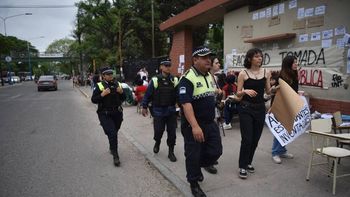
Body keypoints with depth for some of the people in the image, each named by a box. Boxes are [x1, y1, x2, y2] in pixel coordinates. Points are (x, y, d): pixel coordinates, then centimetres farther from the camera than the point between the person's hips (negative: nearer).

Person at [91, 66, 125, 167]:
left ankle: (112, 148, 46)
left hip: (117, 113, 5)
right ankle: (115, 156, -6)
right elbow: (93, 100, -7)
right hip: (105, 114, -4)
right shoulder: (99, 86, -5)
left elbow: (123, 98, 13)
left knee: (114, 133, 18)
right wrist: (102, 94, -22)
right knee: (112, 134, -14)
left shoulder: (117, 84, 7)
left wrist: (121, 92, -8)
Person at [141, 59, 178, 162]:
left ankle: (171, 152, 20)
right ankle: (157, 143, 39)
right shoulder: (155, 80, -5)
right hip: (158, 111, -2)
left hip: (171, 111, 2)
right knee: (158, 131, 5)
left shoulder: (175, 80, 0)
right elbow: (148, 94, 1)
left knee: (172, 132, 4)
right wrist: (144, 107, 3)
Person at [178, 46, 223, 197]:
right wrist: (195, 126, -32)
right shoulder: (188, 78, -17)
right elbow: (186, 104, -26)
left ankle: (197, 167, 37)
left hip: (210, 123, 8)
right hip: (193, 126, -7)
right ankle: (194, 184, 27)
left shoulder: (210, 76, 10)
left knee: (215, 152, 10)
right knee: (193, 155, 6)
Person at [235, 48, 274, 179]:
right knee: (247, 139, -6)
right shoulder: (243, 73, -6)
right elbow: (238, 94, -6)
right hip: (246, 109, -4)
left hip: (260, 108, 4)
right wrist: (245, 91, -26)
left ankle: (248, 162, 30)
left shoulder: (266, 72, 5)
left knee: (255, 138, 11)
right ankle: (242, 166, 9)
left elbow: (268, 91, 10)